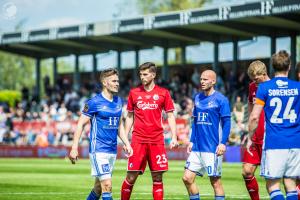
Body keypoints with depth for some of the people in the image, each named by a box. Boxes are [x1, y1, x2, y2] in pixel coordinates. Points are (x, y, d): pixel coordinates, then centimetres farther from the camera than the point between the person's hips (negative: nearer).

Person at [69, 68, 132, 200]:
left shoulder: (118, 101, 11)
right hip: (98, 150, -7)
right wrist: (74, 148, -12)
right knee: (107, 185, -15)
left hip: (112, 151, 7)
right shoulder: (94, 102, -9)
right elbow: (80, 124, -8)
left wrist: (126, 144, 14)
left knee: (99, 187, 12)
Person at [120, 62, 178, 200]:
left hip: (157, 140, 0)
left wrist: (174, 137, -4)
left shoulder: (163, 93, 4)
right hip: (138, 140, 0)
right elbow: (129, 117, 14)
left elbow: (170, 116, 6)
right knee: (131, 177, -4)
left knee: (157, 177, 1)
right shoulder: (134, 93, 8)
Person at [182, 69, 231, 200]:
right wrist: (192, 141, 15)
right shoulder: (197, 98, 13)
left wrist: (223, 143, -16)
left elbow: (226, 122, -8)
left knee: (215, 181, -2)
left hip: (212, 148, -6)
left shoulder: (220, 99, -6)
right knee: (187, 178, 2)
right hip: (197, 147, 6)